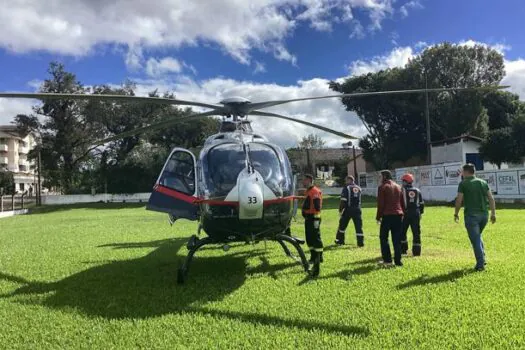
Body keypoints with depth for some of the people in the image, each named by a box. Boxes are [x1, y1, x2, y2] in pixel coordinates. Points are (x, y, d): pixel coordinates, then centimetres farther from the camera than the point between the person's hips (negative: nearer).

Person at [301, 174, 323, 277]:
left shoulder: (315, 192, -16)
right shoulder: (308, 191, 17)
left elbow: (317, 206, -21)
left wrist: (316, 220, -24)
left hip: (314, 218, -11)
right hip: (308, 218, 11)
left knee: (316, 238, -8)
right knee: (309, 238, 15)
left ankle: (318, 258, -3)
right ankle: (314, 256, 26)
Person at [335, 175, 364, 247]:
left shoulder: (346, 188, -5)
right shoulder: (358, 188, 11)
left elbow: (343, 201, -9)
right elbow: (359, 199, 16)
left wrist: (340, 210, -4)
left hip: (348, 209, -3)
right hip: (357, 209, 3)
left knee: (342, 225, 10)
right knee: (359, 226, 3)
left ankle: (340, 241, 18)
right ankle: (360, 242, -1)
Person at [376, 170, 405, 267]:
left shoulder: (382, 187, -4)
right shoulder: (398, 187, 14)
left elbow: (380, 204, -9)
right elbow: (402, 203, 15)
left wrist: (378, 217, -3)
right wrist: (402, 213, 19)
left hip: (387, 215, -6)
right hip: (398, 215, 6)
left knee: (383, 238, 5)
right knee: (397, 239, 8)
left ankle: (387, 260, 2)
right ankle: (398, 261, 7)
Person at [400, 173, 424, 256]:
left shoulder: (402, 190, -4)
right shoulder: (417, 190, 10)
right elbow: (421, 203, 13)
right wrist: (420, 213, 21)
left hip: (406, 213, -4)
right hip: (416, 213, 4)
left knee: (402, 232, 10)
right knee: (416, 233, 6)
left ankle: (403, 249, 13)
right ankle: (416, 251, 7)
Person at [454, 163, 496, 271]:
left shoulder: (463, 184, -5)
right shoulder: (483, 182, 10)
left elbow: (459, 200, -8)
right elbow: (491, 199, 7)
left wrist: (456, 214, 3)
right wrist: (493, 213, 11)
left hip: (471, 215, -5)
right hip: (484, 214, 5)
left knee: (475, 239, -1)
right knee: (477, 236, 24)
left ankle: (480, 264, 0)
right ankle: (482, 258, 19)